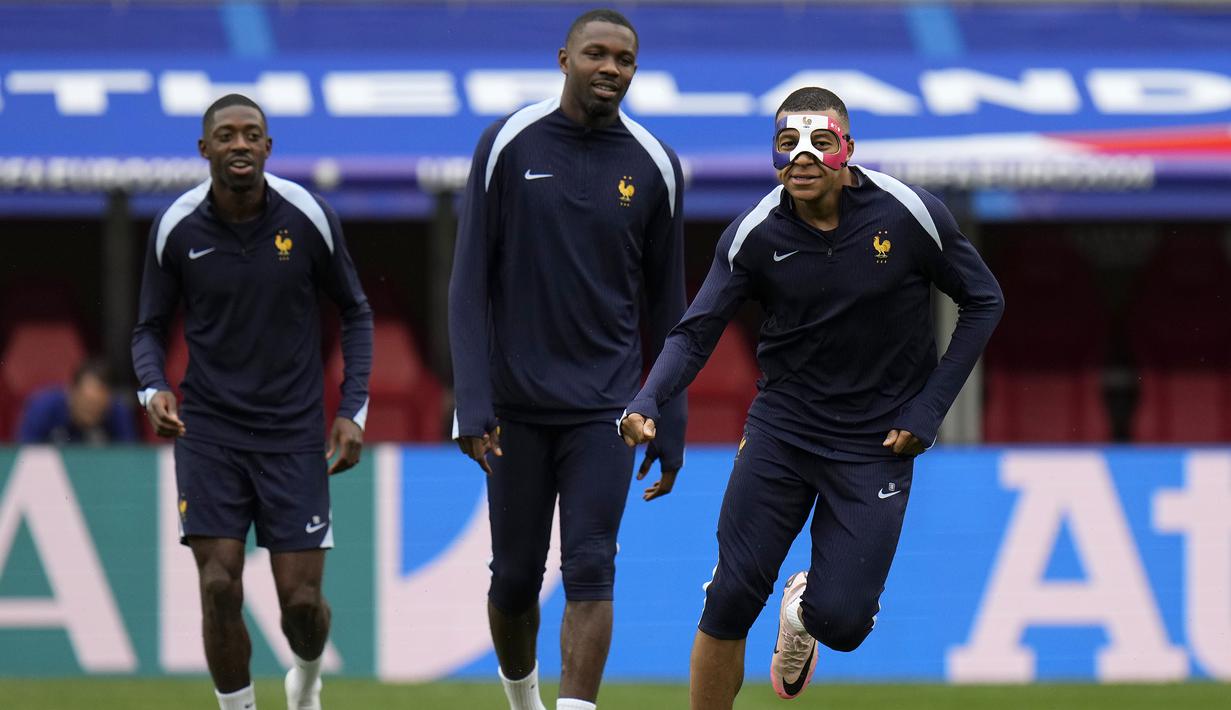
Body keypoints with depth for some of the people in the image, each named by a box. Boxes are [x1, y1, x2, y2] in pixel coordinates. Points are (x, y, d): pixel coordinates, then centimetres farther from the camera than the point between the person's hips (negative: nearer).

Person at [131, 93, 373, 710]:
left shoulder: (307, 217, -6)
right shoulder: (177, 227, -6)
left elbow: (355, 312, 7)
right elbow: (149, 327, 6)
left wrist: (352, 410, -2)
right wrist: (153, 389, -14)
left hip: (294, 431, 0)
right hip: (208, 431, 0)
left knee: (301, 599, -2)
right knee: (220, 587, -12)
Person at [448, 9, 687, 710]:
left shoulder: (653, 166, 1)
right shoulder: (509, 145, -3)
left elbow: (665, 307, 8)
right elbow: (471, 282, -3)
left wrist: (671, 427, 7)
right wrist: (472, 403, -11)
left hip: (604, 407, 0)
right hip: (518, 404, 0)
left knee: (590, 571, -12)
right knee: (516, 575, 8)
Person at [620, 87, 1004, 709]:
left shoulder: (909, 215, -12)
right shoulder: (754, 235, -7)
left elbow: (983, 303, 0)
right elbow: (695, 332, -6)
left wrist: (928, 409, -5)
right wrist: (647, 404, -26)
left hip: (878, 442, -1)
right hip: (781, 426, 1)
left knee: (840, 621, -9)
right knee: (732, 597, -7)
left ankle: (806, 611, 30)